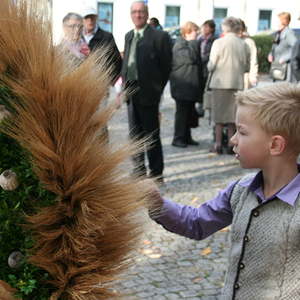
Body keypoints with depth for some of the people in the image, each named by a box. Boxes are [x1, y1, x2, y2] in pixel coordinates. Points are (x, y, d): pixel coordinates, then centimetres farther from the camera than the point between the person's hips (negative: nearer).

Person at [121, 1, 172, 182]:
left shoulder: (159, 37, -6)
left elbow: (166, 66, -5)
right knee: (135, 134, 12)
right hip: (131, 92, 6)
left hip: (148, 93, -6)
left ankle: (156, 174, 11)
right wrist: (124, 86, 9)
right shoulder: (129, 36, 15)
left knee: (152, 135, 1)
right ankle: (139, 171, 22)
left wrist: (157, 89, -5)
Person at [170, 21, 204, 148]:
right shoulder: (179, 45, -13)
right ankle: (178, 138, 2)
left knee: (189, 112, 12)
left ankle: (186, 137, 19)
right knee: (182, 112, -5)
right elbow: (191, 57, -27)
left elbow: (197, 61, 25)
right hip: (183, 86, -9)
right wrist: (193, 42, -17)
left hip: (192, 85, 9)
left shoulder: (191, 44, 18)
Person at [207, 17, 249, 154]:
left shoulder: (218, 43, -9)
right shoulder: (244, 44, 1)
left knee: (219, 114, 6)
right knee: (233, 113, 11)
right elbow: (247, 67, 7)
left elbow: (211, 66, -8)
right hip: (237, 83, 3)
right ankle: (230, 144, 14)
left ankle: (218, 144, 7)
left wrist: (210, 67, 14)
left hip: (221, 82, -3)